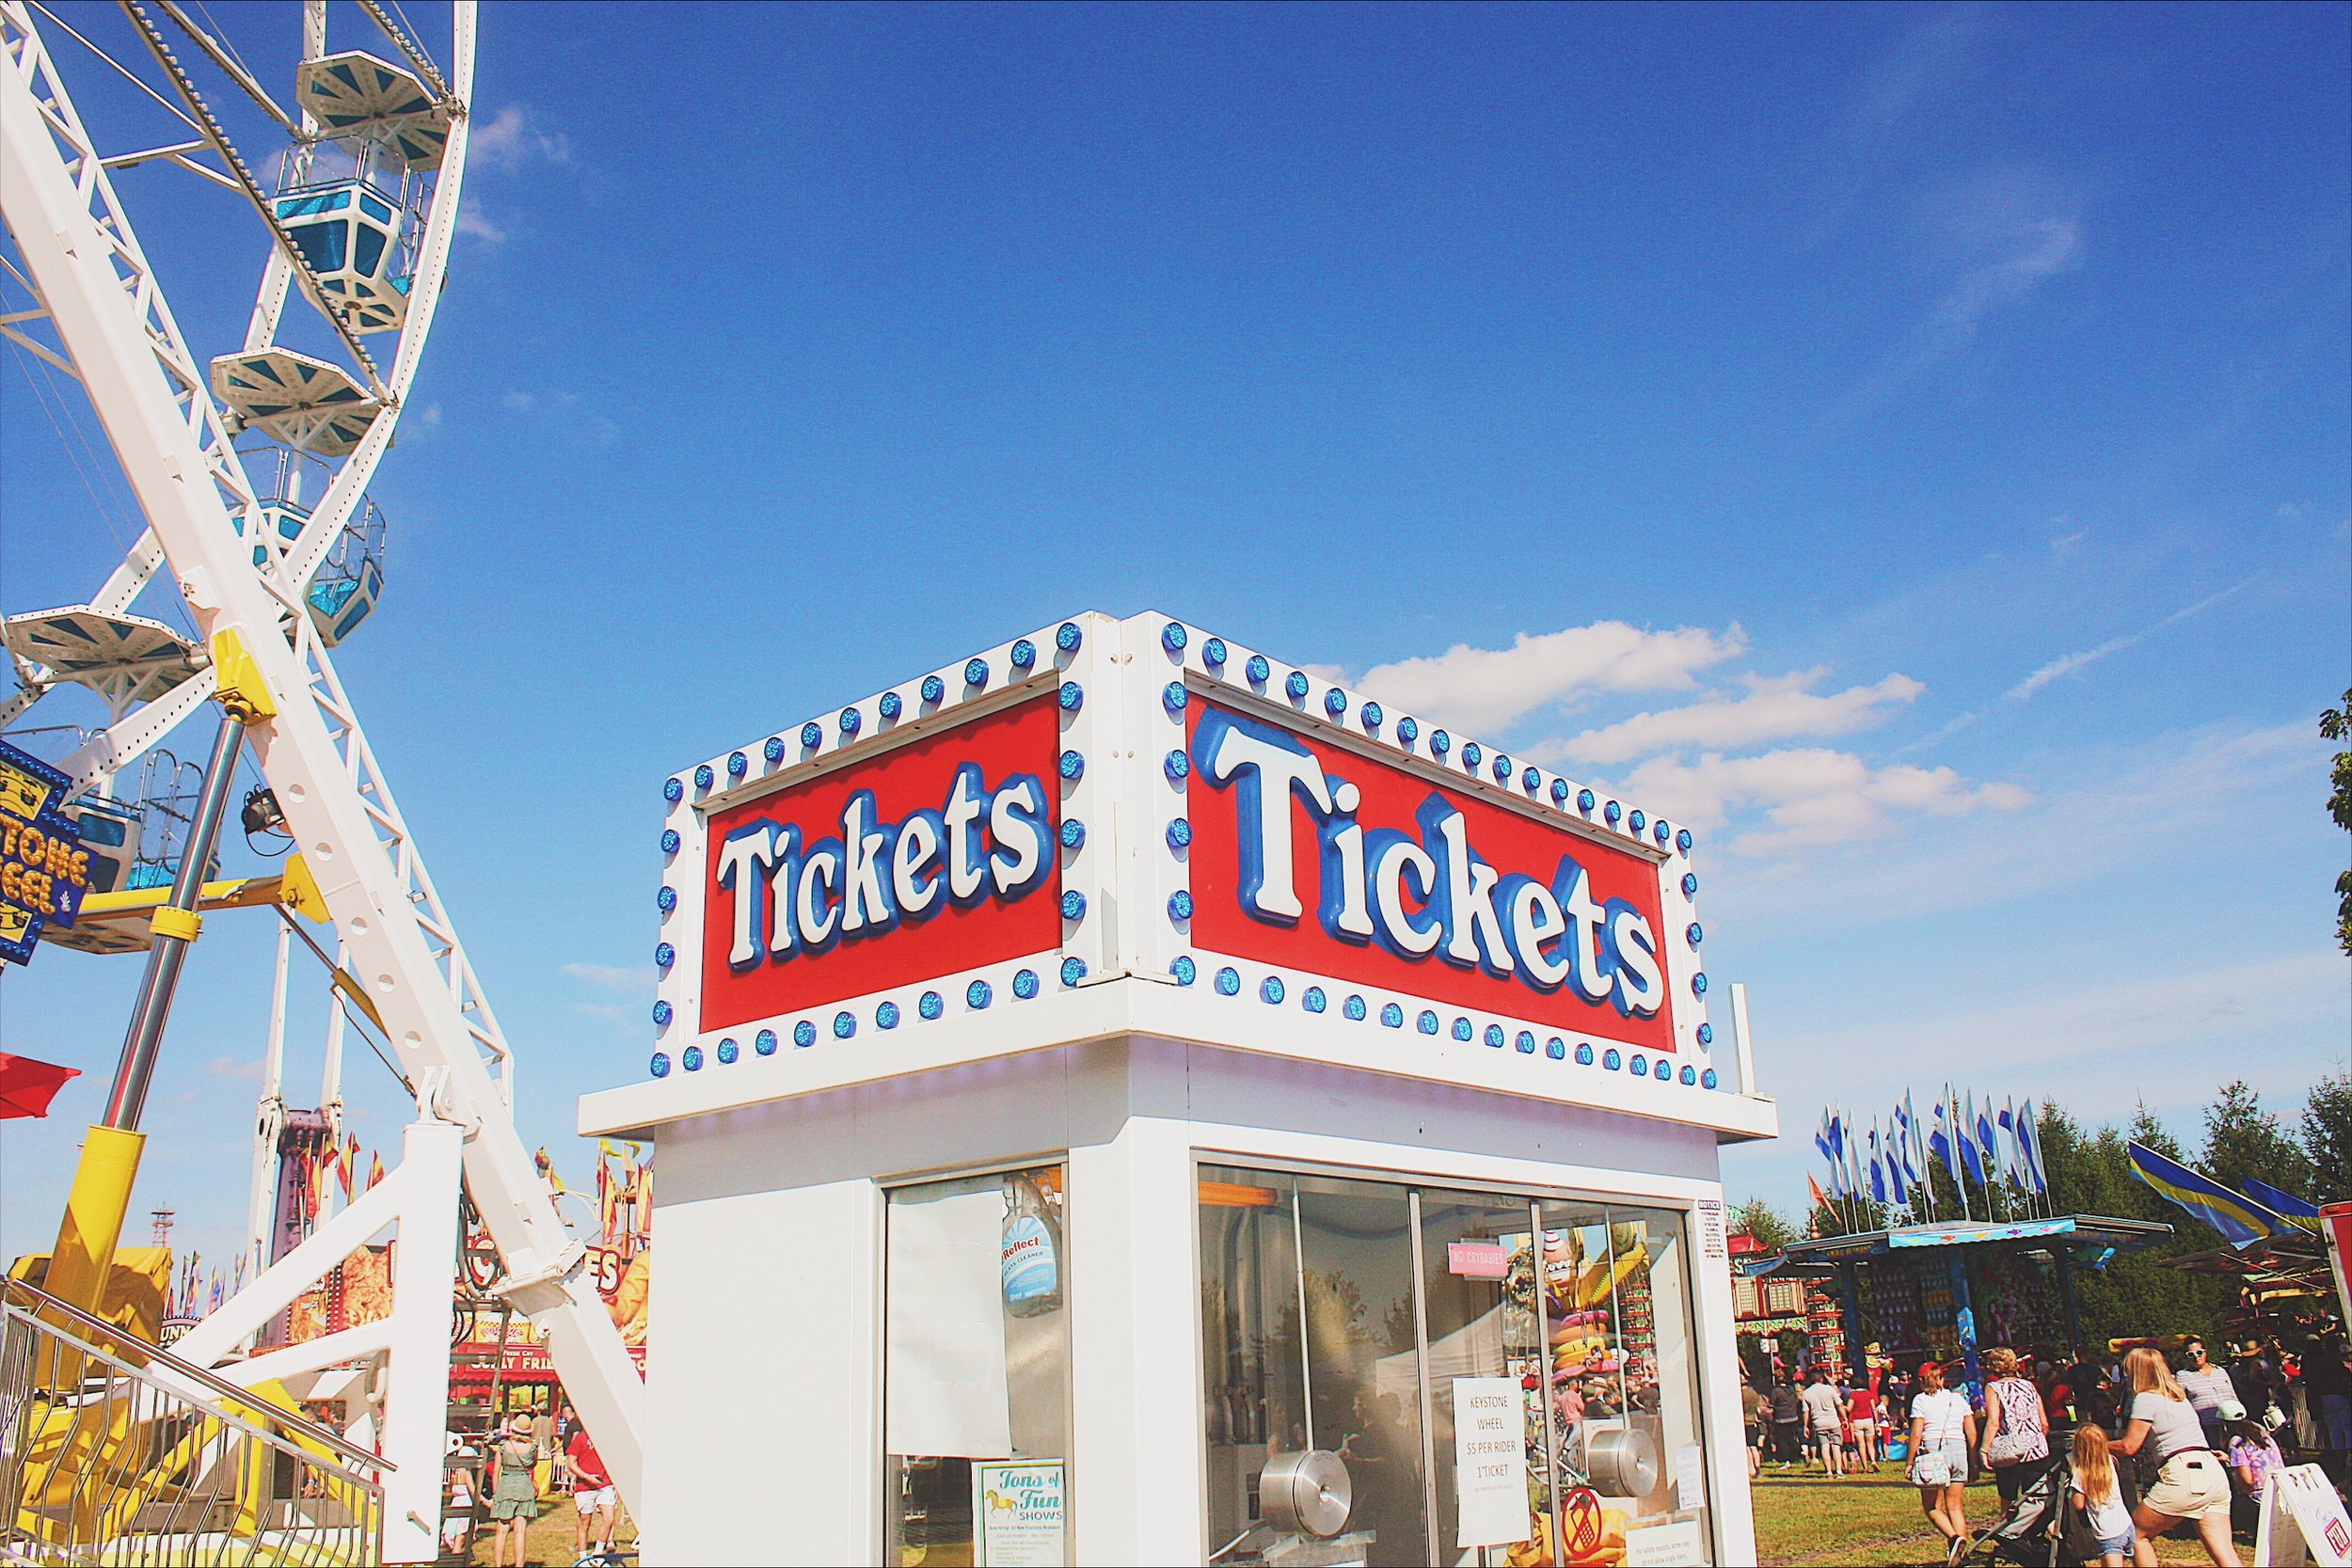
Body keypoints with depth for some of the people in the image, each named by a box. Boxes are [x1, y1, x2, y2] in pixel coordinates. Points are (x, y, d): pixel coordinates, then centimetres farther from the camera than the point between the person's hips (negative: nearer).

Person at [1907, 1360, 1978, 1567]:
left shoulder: (1921, 1399, 0)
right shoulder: (1959, 1398, 12)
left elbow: (1916, 1434, -6)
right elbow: (1972, 1434, 9)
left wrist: (1910, 1462, 0)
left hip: (1932, 1451, -4)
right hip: (1959, 1451, 4)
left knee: (1932, 1507, 6)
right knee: (1955, 1507, 11)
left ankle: (1955, 1537, -17)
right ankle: (1962, 1551, 3)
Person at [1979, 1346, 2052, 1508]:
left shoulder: (1993, 1387, -3)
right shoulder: (2029, 1385, 10)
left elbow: (1993, 1423, -14)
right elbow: (2045, 1424, 10)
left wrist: (1984, 1451, -13)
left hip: (2008, 1452, -4)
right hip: (2036, 1450, 4)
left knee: (2008, 1499, 7)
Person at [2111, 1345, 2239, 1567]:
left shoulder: (2145, 1399, 0)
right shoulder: (2179, 1397, 25)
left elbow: (2129, 1446, -1)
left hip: (2183, 1476, -8)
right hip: (2214, 1471, 8)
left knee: (2136, 1535, 7)